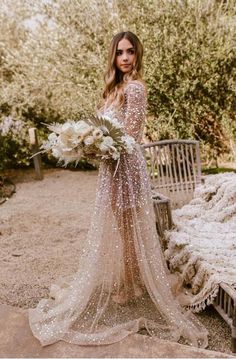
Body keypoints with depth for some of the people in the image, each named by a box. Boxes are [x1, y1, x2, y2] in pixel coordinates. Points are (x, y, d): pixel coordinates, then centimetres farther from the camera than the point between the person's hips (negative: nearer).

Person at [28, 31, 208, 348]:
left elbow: (129, 136, -18)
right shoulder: (118, 85, 15)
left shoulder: (134, 87, -13)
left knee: (125, 227, 3)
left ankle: (130, 288, 22)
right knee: (115, 226, 18)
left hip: (125, 165, -9)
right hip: (113, 165, 9)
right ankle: (119, 282, 35)